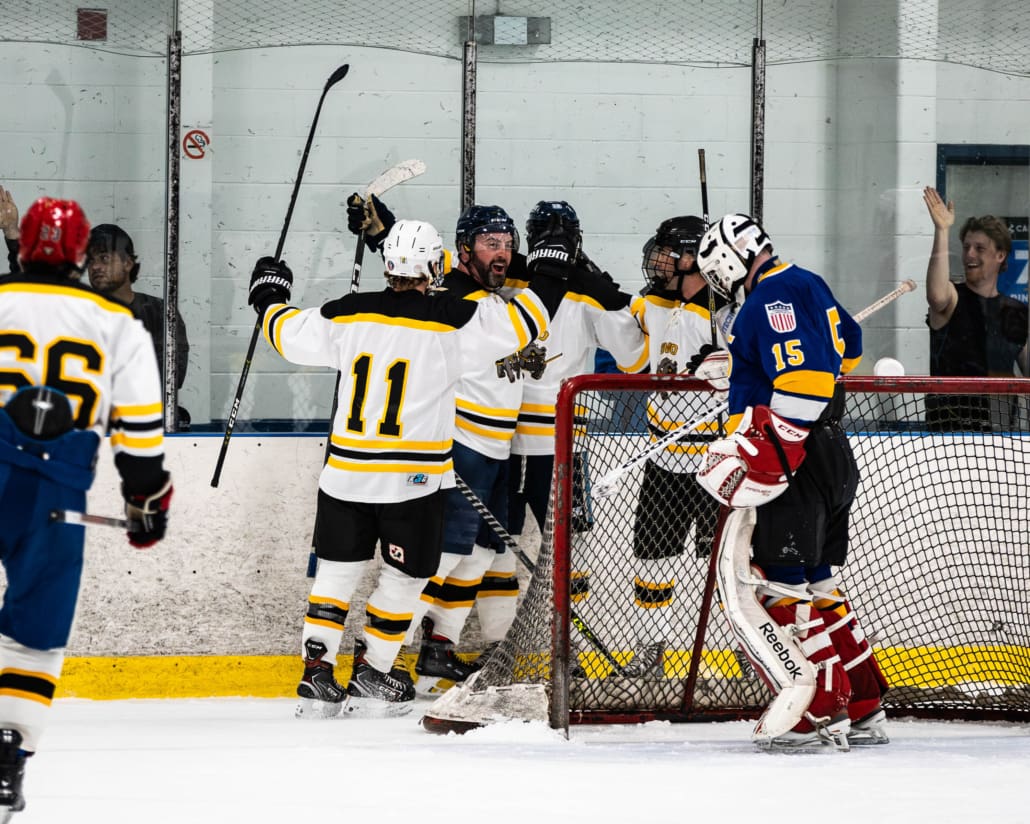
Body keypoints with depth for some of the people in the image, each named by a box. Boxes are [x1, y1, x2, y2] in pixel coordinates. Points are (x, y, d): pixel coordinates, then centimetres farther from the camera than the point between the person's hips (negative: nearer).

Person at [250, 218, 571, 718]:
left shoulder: (347, 315, 0)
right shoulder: (450, 321, -10)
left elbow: (290, 335, 13)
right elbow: (519, 323, -9)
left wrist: (269, 299, 33)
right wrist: (552, 279, 7)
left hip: (346, 472, 3)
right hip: (414, 479, -3)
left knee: (337, 570, 14)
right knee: (404, 575, 13)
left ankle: (316, 676, 10)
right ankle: (370, 677, 14)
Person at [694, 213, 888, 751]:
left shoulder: (774, 295, -14)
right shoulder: (805, 284, 18)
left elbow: (806, 377, -26)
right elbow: (847, 348, 34)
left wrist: (768, 452, -29)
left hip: (795, 465, -11)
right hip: (829, 459, 11)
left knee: (771, 588, -9)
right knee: (814, 586, 16)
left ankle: (819, 711, -11)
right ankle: (863, 711, 19)